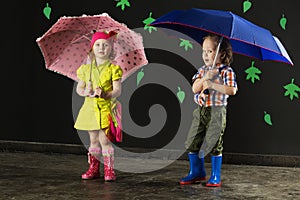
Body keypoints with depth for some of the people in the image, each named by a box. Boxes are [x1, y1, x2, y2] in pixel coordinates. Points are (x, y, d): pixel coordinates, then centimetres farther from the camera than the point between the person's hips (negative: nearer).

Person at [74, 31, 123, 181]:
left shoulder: (113, 69, -5)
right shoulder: (86, 69, 8)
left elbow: (117, 91, -10)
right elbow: (79, 88, 12)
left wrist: (106, 94, -27)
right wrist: (85, 92, -10)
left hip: (105, 108, -4)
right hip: (90, 107, 5)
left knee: (104, 139, -6)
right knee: (93, 140, 12)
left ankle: (109, 170, 3)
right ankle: (94, 169, 21)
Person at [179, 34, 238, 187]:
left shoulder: (226, 71, -7)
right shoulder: (202, 70, 11)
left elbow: (232, 90, -20)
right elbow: (195, 88, -1)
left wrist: (212, 84, -23)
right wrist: (205, 78, -16)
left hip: (216, 112, -6)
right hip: (201, 110, 6)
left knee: (214, 145, -3)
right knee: (193, 142, 8)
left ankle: (215, 177, 10)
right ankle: (197, 172, 24)